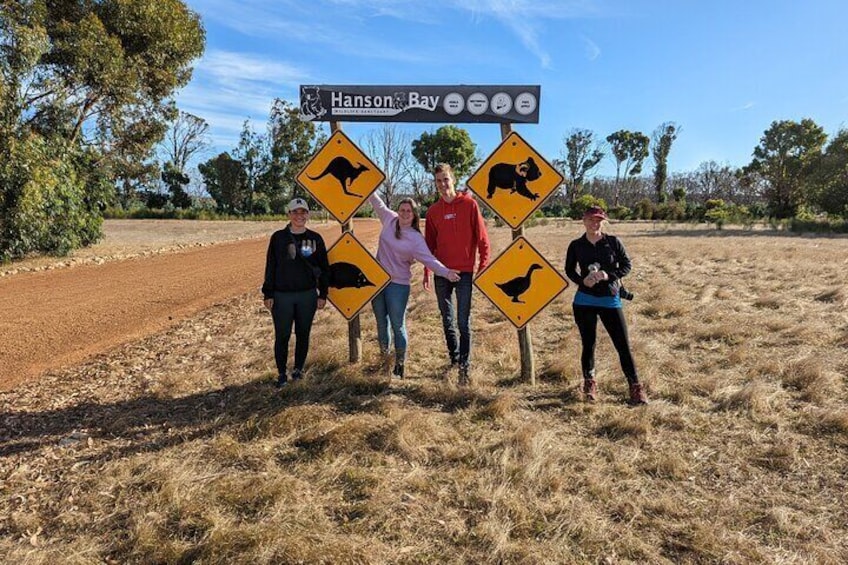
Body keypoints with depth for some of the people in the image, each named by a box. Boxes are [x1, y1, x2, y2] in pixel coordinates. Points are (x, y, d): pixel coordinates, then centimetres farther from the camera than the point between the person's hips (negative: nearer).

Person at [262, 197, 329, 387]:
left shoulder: (315, 238, 2)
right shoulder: (278, 237, -1)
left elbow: (324, 268, 5)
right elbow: (270, 267, 2)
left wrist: (323, 294, 2)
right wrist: (268, 294, -1)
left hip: (307, 295, 1)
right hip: (282, 295, -1)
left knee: (303, 334, 10)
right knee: (282, 336, 3)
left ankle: (298, 369, 27)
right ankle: (281, 373, 17)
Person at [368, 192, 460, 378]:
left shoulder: (416, 239, -10)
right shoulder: (390, 220, 0)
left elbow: (429, 259, -16)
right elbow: (377, 202, 14)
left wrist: (446, 272, -29)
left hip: (398, 285, -4)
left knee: (398, 326, -1)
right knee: (381, 322, 15)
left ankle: (399, 365, 11)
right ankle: (384, 357, 32)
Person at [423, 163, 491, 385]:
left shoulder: (469, 204, -3)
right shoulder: (433, 211, 8)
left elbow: (482, 237, -4)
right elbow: (429, 243, 13)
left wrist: (483, 266, -10)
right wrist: (427, 272, 10)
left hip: (465, 272, -4)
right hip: (442, 273, 4)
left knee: (463, 322, -4)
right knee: (447, 321, 13)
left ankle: (465, 366, 3)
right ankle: (454, 358, 28)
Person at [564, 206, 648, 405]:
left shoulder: (613, 242, -1)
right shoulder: (576, 245, 1)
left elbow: (626, 265, 2)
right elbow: (569, 270, 9)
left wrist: (609, 275, -16)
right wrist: (582, 280, -11)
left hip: (610, 299, -1)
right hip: (584, 301, 1)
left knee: (623, 345, 0)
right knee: (588, 344, 10)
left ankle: (635, 387, 12)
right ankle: (589, 383, 28)